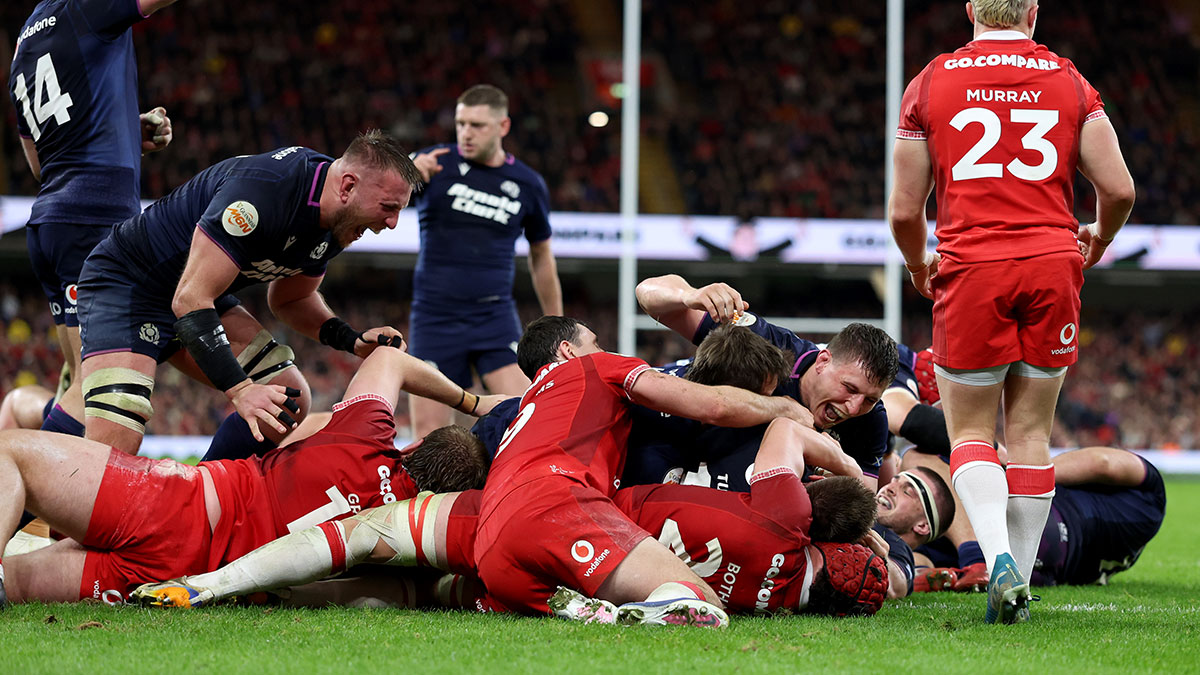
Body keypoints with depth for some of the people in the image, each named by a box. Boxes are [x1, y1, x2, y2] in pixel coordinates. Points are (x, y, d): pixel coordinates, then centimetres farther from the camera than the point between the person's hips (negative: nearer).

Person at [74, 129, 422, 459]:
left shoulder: (334, 225, -4)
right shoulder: (262, 191, -34)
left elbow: (292, 299, 15)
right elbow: (190, 299, -35)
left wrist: (352, 340, -4)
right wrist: (240, 389, -40)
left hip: (202, 297, 9)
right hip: (125, 283, -9)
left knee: (290, 401, -3)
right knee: (113, 442, -28)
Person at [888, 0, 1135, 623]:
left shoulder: (930, 84, 4)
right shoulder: (1068, 83, 7)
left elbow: (904, 210, 5)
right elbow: (1118, 190, 3)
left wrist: (919, 267, 25)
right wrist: (1097, 240, 25)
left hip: (971, 268, -1)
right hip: (1052, 266, 1)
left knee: (969, 431, 7)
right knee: (1030, 431, 9)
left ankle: (998, 556, -17)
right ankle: (1018, 590, 9)